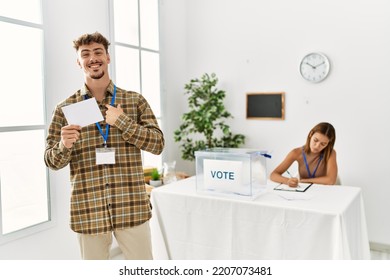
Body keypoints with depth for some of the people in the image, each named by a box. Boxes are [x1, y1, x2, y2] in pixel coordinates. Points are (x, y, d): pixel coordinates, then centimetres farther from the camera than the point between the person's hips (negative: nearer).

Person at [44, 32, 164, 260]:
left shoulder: (136, 101, 2)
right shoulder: (65, 108, 3)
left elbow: (157, 144, -3)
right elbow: (52, 162, 4)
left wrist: (122, 121, -14)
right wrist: (64, 145, -18)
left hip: (132, 207, 0)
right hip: (88, 211, 1)